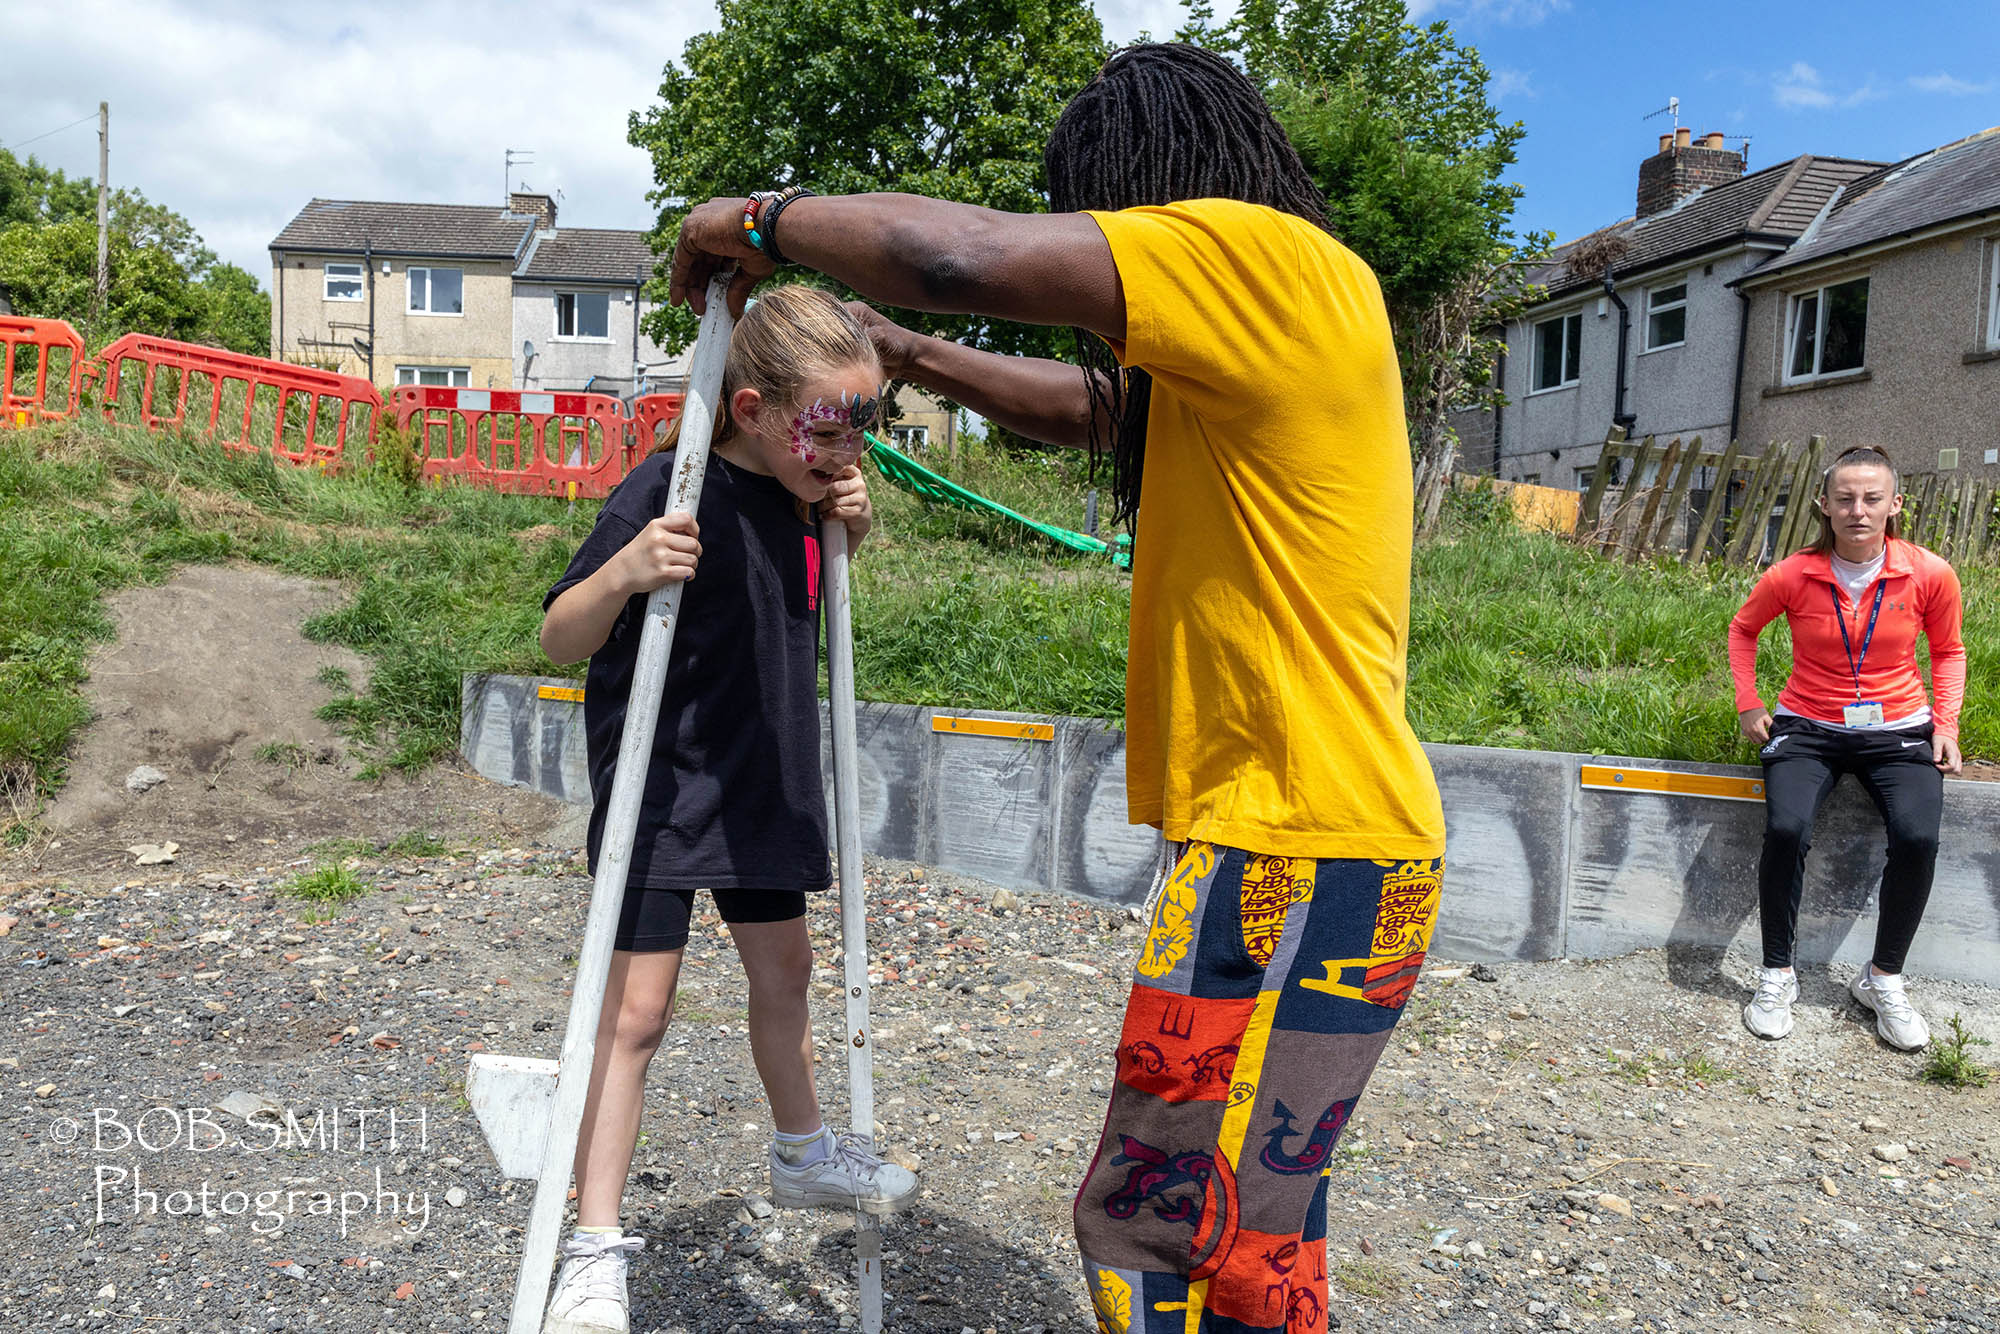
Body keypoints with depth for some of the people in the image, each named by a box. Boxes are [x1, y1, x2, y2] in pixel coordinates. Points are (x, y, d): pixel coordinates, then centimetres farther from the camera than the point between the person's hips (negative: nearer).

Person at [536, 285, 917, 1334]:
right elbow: (558, 640, -19)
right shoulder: (668, 493, -21)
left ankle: (803, 1154, 42)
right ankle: (595, 1250, 8)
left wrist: (848, 523, -1)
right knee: (635, 1009, -5)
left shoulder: (796, 492, 0)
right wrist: (623, 572, -40)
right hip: (661, 784, -7)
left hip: (761, 783, 8)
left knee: (783, 969, 20)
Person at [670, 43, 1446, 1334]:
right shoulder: (1250, 342, 18)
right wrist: (899, 350, 24)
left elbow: (965, 256, -22)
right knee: (1251, 1225, 20)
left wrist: (764, 217, -6)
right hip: (1327, 842, 10)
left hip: (1296, 861, -10)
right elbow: (1084, 406, 28)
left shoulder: (1267, 255, -12)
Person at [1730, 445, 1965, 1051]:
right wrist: (1748, 704, 4)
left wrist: (1946, 723, 1)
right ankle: (1777, 975, -7)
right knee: (1786, 830, -27)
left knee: (1918, 838, -26)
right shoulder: (1791, 577, -8)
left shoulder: (1930, 575, -6)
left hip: (1897, 729, 1)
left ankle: (1883, 979, -2)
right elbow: (1743, 629, 13)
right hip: (1808, 727, 0)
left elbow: (1948, 650, 12)